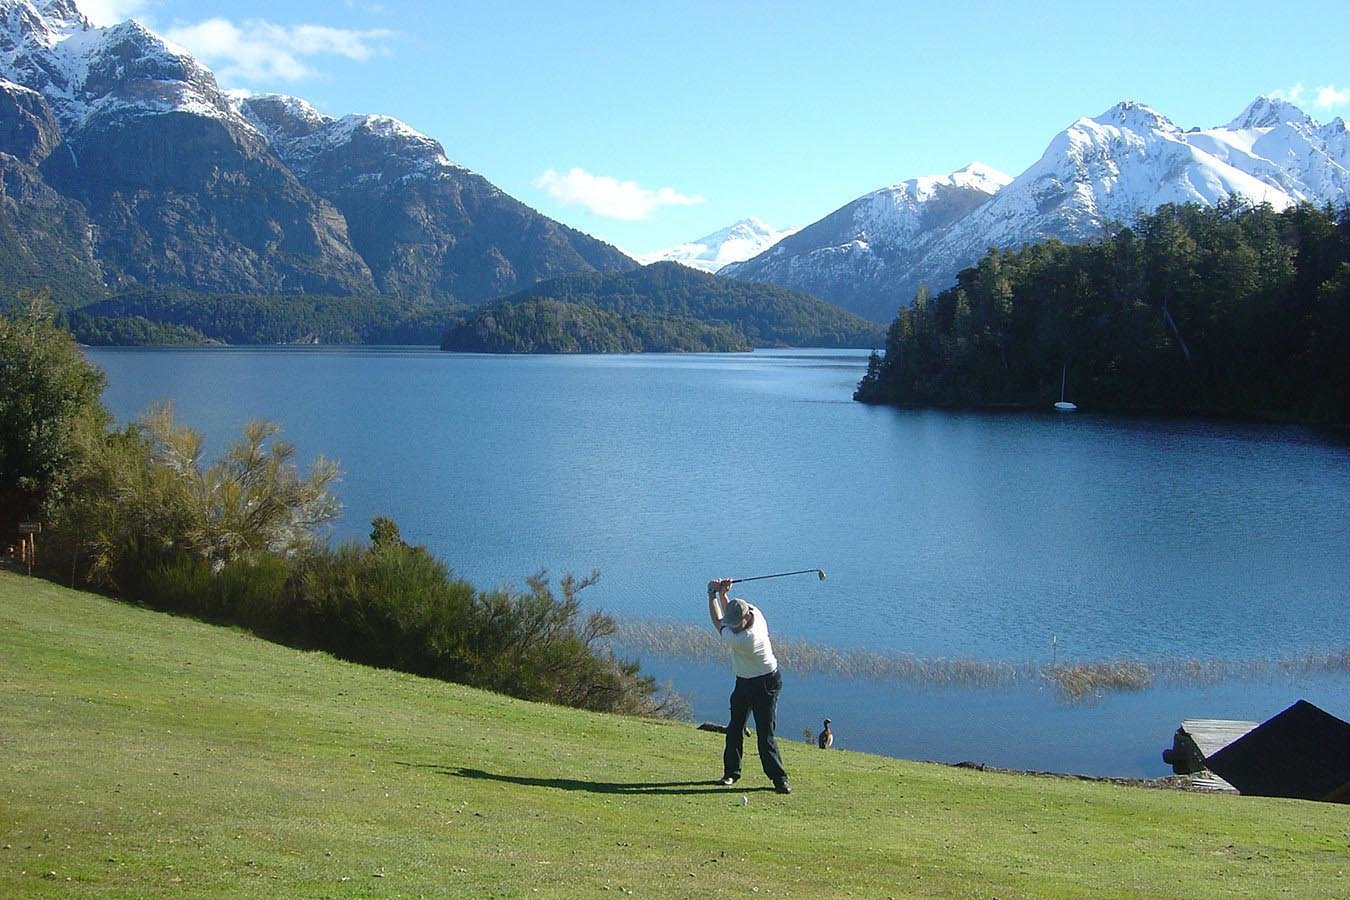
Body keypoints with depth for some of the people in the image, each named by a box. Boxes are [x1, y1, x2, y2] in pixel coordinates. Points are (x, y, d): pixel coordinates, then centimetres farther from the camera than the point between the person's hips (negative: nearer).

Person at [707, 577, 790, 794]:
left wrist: (713, 593, -10)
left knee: (765, 734, -10)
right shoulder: (752, 610, -12)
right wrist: (722, 593, -8)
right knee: (734, 729, 9)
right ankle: (731, 772, 18)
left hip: (766, 684, -9)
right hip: (744, 682, 9)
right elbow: (727, 615, 11)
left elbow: (718, 622, -18)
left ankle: (779, 778, -1)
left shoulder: (741, 639, -35)